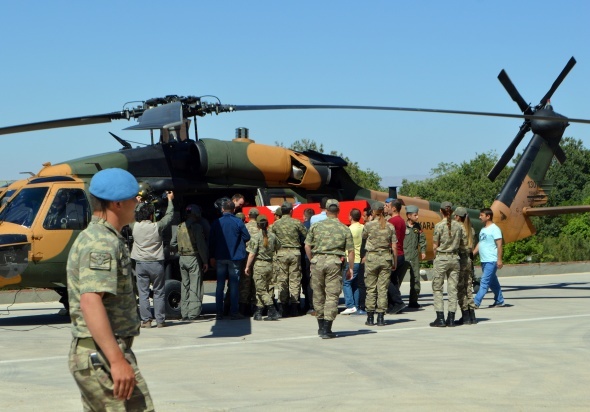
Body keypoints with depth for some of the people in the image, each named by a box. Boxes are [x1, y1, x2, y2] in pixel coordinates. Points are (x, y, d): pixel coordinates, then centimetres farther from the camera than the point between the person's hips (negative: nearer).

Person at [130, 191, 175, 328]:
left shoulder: (134, 227, -4)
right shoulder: (157, 227, -10)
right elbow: (169, 216, 5)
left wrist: (138, 203, 32)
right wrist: (170, 200, 19)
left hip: (140, 264, 1)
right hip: (156, 264, -1)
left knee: (143, 293, 4)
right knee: (158, 293, 6)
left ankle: (146, 320, 2)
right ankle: (160, 321, 7)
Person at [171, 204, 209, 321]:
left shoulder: (180, 227, 9)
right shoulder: (197, 227, -10)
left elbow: (172, 244, 10)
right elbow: (201, 245, -14)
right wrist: (205, 261, -9)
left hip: (182, 259, 6)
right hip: (194, 258, -6)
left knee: (184, 285, 12)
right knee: (195, 286, -3)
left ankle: (184, 313, 14)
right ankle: (193, 314, -7)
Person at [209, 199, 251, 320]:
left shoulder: (216, 223, -2)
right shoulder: (238, 222, -8)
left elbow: (211, 241, 1)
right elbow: (246, 237, -2)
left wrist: (212, 256, 9)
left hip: (220, 258, 2)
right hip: (235, 258, -2)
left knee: (220, 285, 8)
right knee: (234, 285, 3)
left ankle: (219, 312, 7)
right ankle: (234, 312, 2)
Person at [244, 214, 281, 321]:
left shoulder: (256, 236, -11)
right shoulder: (272, 236, 3)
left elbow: (252, 254, -13)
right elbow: (278, 248, 18)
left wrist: (247, 267, -6)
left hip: (259, 264, -5)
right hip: (270, 264, 6)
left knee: (261, 290, -2)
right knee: (265, 289, 13)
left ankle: (273, 312, -12)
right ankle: (258, 312, 12)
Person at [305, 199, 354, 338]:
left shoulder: (316, 226, 5)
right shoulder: (344, 229, 3)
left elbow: (307, 246, 4)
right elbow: (351, 251, 2)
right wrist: (350, 268, 10)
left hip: (317, 260, 2)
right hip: (334, 261, -2)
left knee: (318, 294, 14)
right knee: (332, 295, 1)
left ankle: (321, 326, 24)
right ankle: (326, 329, -5)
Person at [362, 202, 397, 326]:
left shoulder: (369, 225, -7)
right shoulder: (390, 226, 1)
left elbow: (364, 236, 13)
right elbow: (394, 246, 2)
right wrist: (394, 262, 11)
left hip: (372, 257, -2)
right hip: (386, 258, 2)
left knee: (371, 288, 5)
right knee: (383, 288, 5)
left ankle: (370, 317, 6)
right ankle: (381, 317, 3)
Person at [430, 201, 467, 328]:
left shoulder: (439, 225, -11)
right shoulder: (458, 226, 2)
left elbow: (435, 246, -8)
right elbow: (464, 243, 8)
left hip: (441, 258, -4)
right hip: (455, 258, 4)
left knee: (437, 288, 3)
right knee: (452, 288, 8)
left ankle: (440, 318, -3)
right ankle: (451, 318, 8)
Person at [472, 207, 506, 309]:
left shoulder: (494, 229, -10)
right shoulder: (483, 229, 17)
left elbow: (499, 245, -14)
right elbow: (480, 244, 21)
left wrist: (499, 260, -19)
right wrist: (472, 254, 14)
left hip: (491, 261, -9)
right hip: (484, 261, 9)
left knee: (484, 282, -11)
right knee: (493, 282, 15)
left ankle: (476, 302, -16)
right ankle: (499, 301, 24)